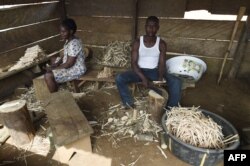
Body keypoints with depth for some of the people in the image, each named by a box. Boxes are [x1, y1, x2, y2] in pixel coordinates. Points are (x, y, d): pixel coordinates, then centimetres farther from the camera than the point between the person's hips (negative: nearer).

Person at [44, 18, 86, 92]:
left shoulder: (73, 44, -28)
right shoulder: (68, 40, 3)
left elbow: (69, 64, -27)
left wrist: (53, 68, -16)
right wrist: (58, 63, -1)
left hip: (76, 70, -11)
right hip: (71, 65, 11)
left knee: (48, 76, -18)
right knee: (53, 60, 29)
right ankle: (55, 84, 35)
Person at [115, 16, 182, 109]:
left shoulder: (161, 44, -2)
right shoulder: (137, 43, -4)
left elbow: (162, 63, -8)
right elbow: (133, 63, -10)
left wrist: (160, 78, -28)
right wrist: (143, 78, -25)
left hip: (154, 72, 1)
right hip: (140, 71, 0)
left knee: (176, 82, -24)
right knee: (119, 78, -27)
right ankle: (129, 105, -12)